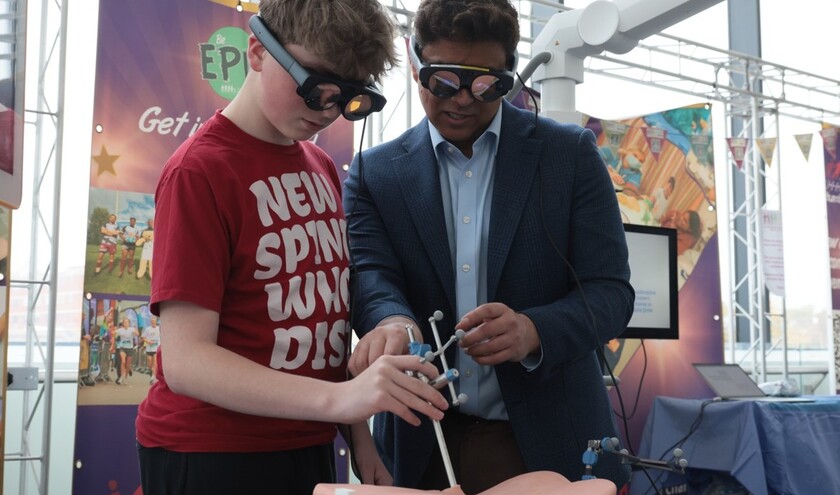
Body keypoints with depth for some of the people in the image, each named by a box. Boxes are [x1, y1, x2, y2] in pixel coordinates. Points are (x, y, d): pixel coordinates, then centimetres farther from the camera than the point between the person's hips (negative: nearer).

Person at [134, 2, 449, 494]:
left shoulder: (324, 167, 6)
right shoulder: (200, 172, -16)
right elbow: (185, 359, -22)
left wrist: (360, 438, 5)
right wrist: (336, 398, -33)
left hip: (309, 447, 7)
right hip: (211, 453, -6)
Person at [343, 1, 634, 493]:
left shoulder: (571, 153, -2)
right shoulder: (375, 172, 2)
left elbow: (611, 290, -7)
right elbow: (371, 276, -9)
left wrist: (533, 331, -27)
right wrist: (393, 323, -33)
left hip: (551, 439, -1)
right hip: (425, 446, 1)